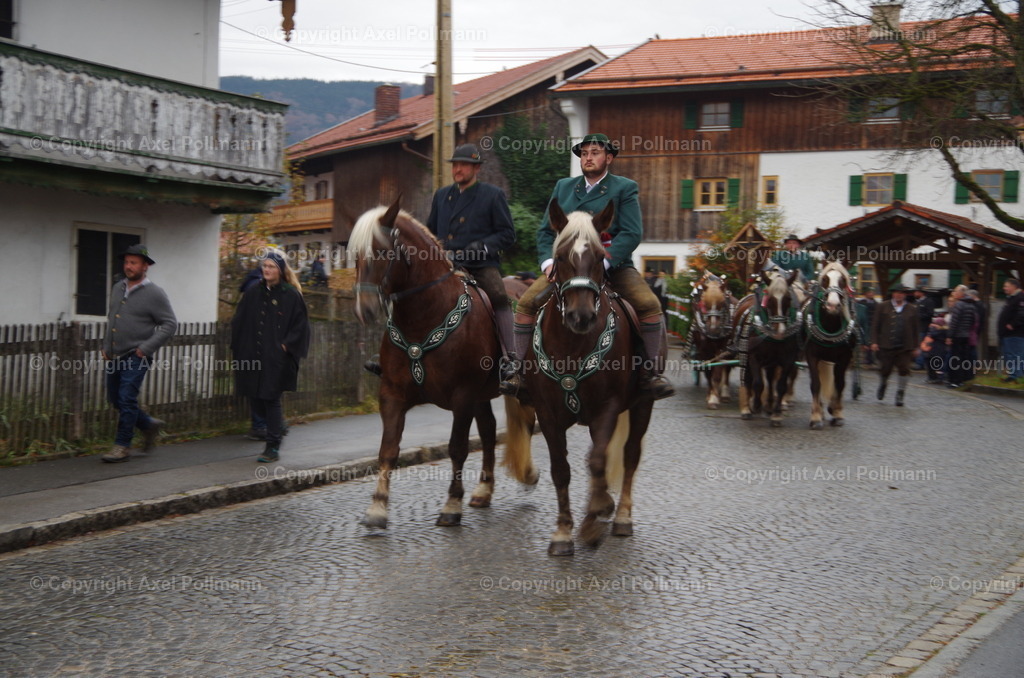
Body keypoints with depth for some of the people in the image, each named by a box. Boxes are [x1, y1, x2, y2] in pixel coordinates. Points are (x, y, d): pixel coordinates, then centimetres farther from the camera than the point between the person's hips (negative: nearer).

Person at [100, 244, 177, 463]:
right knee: (115, 399, 11)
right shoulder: (118, 288, 11)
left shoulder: (154, 293, -9)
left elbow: (170, 324, -10)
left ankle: (122, 446, 1)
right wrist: (106, 346, 14)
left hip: (136, 357, -7)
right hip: (114, 356, 7)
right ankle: (149, 425, 30)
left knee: (126, 399, -10)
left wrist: (146, 348, -15)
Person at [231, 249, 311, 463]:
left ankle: (273, 447, 4)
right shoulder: (254, 292, 8)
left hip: (277, 357, -5)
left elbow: (301, 325, -4)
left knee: (271, 399, -4)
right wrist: (239, 347, 3)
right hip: (254, 355, 5)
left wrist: (286, 345, -10)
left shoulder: (291, 295, -4)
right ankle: (277, 427, 36)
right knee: (258, 399, 9)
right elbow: (239, 321, 12)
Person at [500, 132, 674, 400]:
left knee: (650, 305, -23)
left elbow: (632, 233, -9)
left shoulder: (624, 188, 4)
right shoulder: (563, 187, 15)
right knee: (526, 303, -17)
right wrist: (549, 261, -6)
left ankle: (652, 373, -13)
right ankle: (520, 369, -8)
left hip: (613, 265, -2)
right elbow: (545, 231, 14)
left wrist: (601, 263, -22)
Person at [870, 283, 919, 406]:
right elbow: (875, 325, 4)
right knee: (885, 370, 6)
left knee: (904, 370, -5)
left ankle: (900, 395, 6)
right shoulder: (883, 307, 5)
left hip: (905, 347, 1)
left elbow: (915, 329, 11)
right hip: (886, 346, -1)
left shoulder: (912, 309, 8)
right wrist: (874, 341, -5)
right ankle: (882, 385, 37)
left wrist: (915, 347, 8)